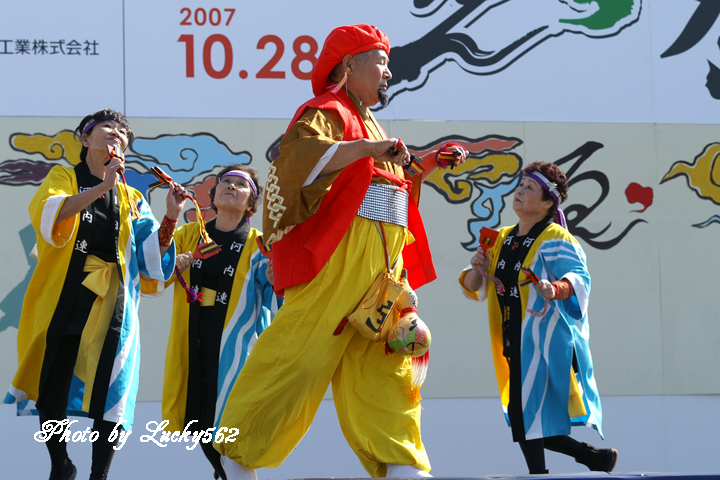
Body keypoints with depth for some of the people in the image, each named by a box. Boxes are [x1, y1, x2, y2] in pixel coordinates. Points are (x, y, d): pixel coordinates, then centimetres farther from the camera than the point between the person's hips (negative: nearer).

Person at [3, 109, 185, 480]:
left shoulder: (130, 199, 18)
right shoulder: (63, 177, 10)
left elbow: (153, 257, 6)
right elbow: (46, 215, -14)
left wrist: (170, 216, -10)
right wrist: (101, 188, -24)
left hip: (110, 303, 2)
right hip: (63, 297, -2)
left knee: (108, 393, -9)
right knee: (52, 393, -1)